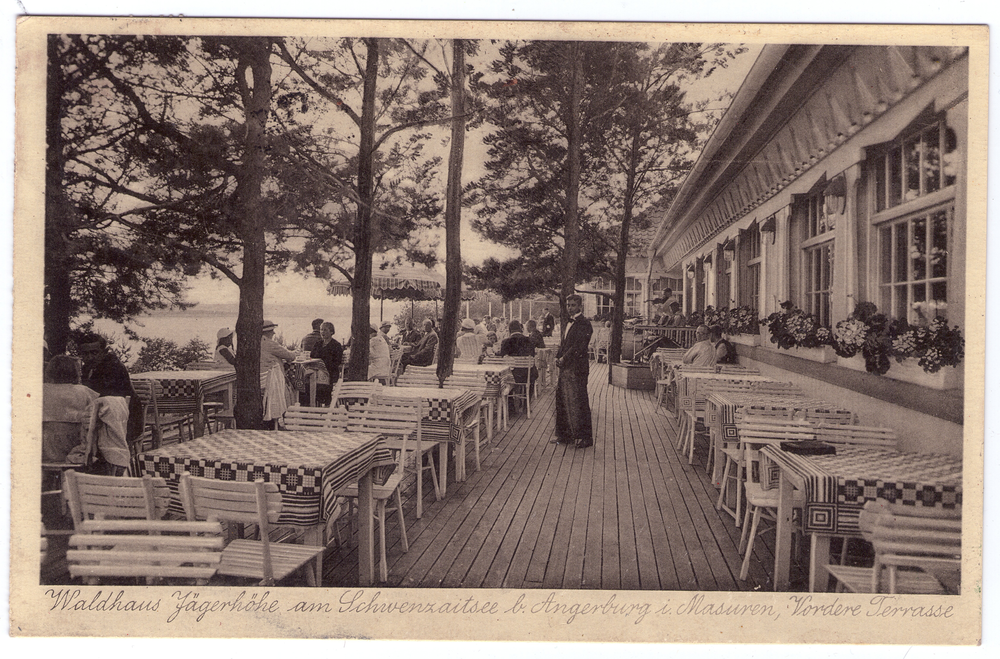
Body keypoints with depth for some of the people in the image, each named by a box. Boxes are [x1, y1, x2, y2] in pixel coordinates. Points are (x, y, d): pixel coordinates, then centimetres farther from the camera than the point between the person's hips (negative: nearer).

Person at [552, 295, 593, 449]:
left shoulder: (584, 324, -11)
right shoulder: (570, 323, 18)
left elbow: (578, 347, -18)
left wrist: (564, 359, -13)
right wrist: (558, 357, 5)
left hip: (577, 368, -9)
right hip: (565, 367, 9)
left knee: (578, 402, -5)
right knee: (562, 400, 12)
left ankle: (584, 437, 3)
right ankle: (564, 434, 22)